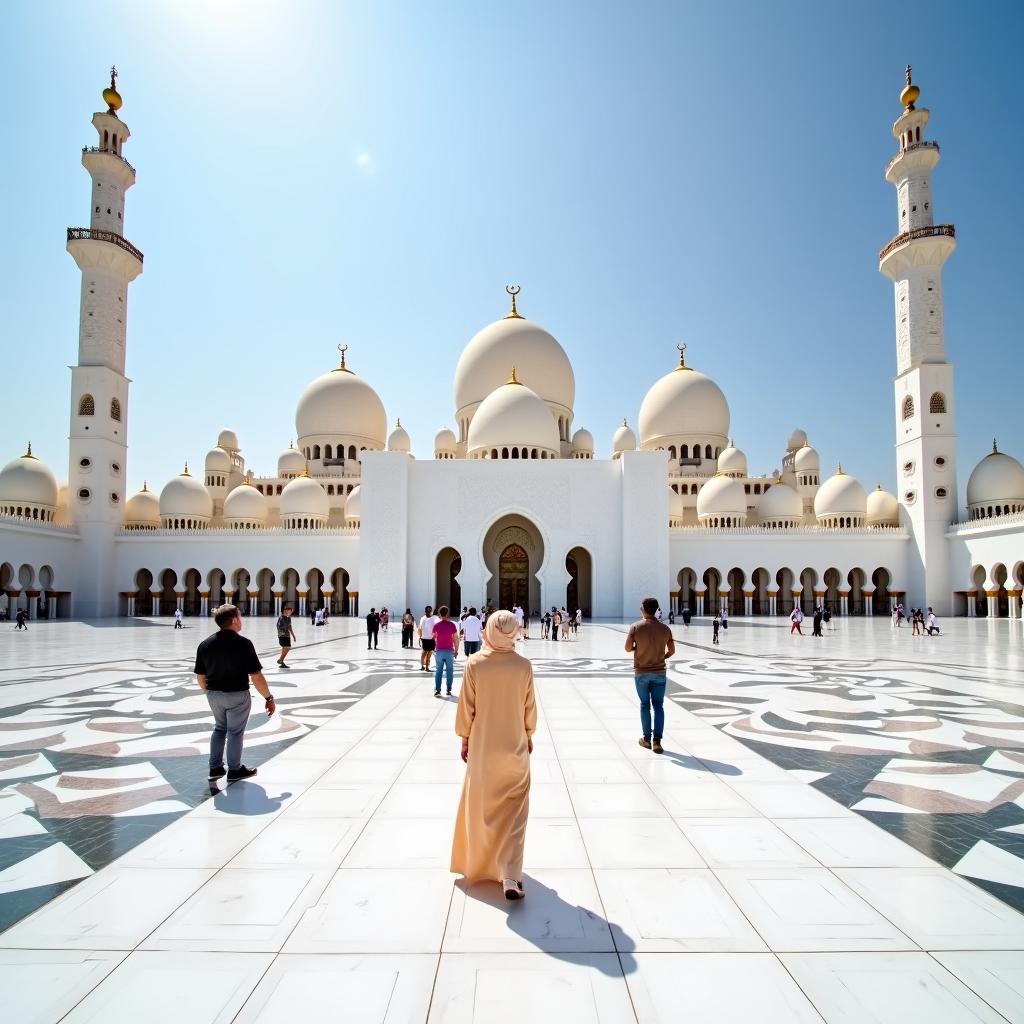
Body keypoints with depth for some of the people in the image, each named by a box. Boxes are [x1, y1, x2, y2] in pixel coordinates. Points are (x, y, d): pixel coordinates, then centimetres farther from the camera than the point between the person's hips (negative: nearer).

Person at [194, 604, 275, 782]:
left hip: (214, 695, 5)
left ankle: (215, 767, 32)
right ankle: (235, 770, 26)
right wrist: (269, 697, -9)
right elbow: (256, 676, -19)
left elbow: (200, 677, 5)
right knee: (235, 732, 11)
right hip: (237, 695, -5)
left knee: (219, 728, 25)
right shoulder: (243, 643, -19)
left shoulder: (205, 644, -2)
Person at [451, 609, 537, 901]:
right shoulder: (523, 666, -11)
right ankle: (510, 876, -1)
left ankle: (479, 865, 37)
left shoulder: (475, 663, -13)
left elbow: (467, 706, -6)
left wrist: (465, 738, 7)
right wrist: (529, 735, 15)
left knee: (481, 808, 19)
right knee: (513, 812, 7)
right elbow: (529, 707, -1)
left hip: (482, 747, 1)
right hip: (515, 747, 0)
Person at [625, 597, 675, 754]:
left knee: (645, 705, 12)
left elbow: (628, 648, -10)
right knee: (658, 706, 6)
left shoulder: (636, 627, -10)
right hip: (659, 672, 1)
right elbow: (672, 651, 3)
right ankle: (657, 741, 1)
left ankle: (647, 739, 19)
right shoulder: (664, 628, -3)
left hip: (641, 672, -1)